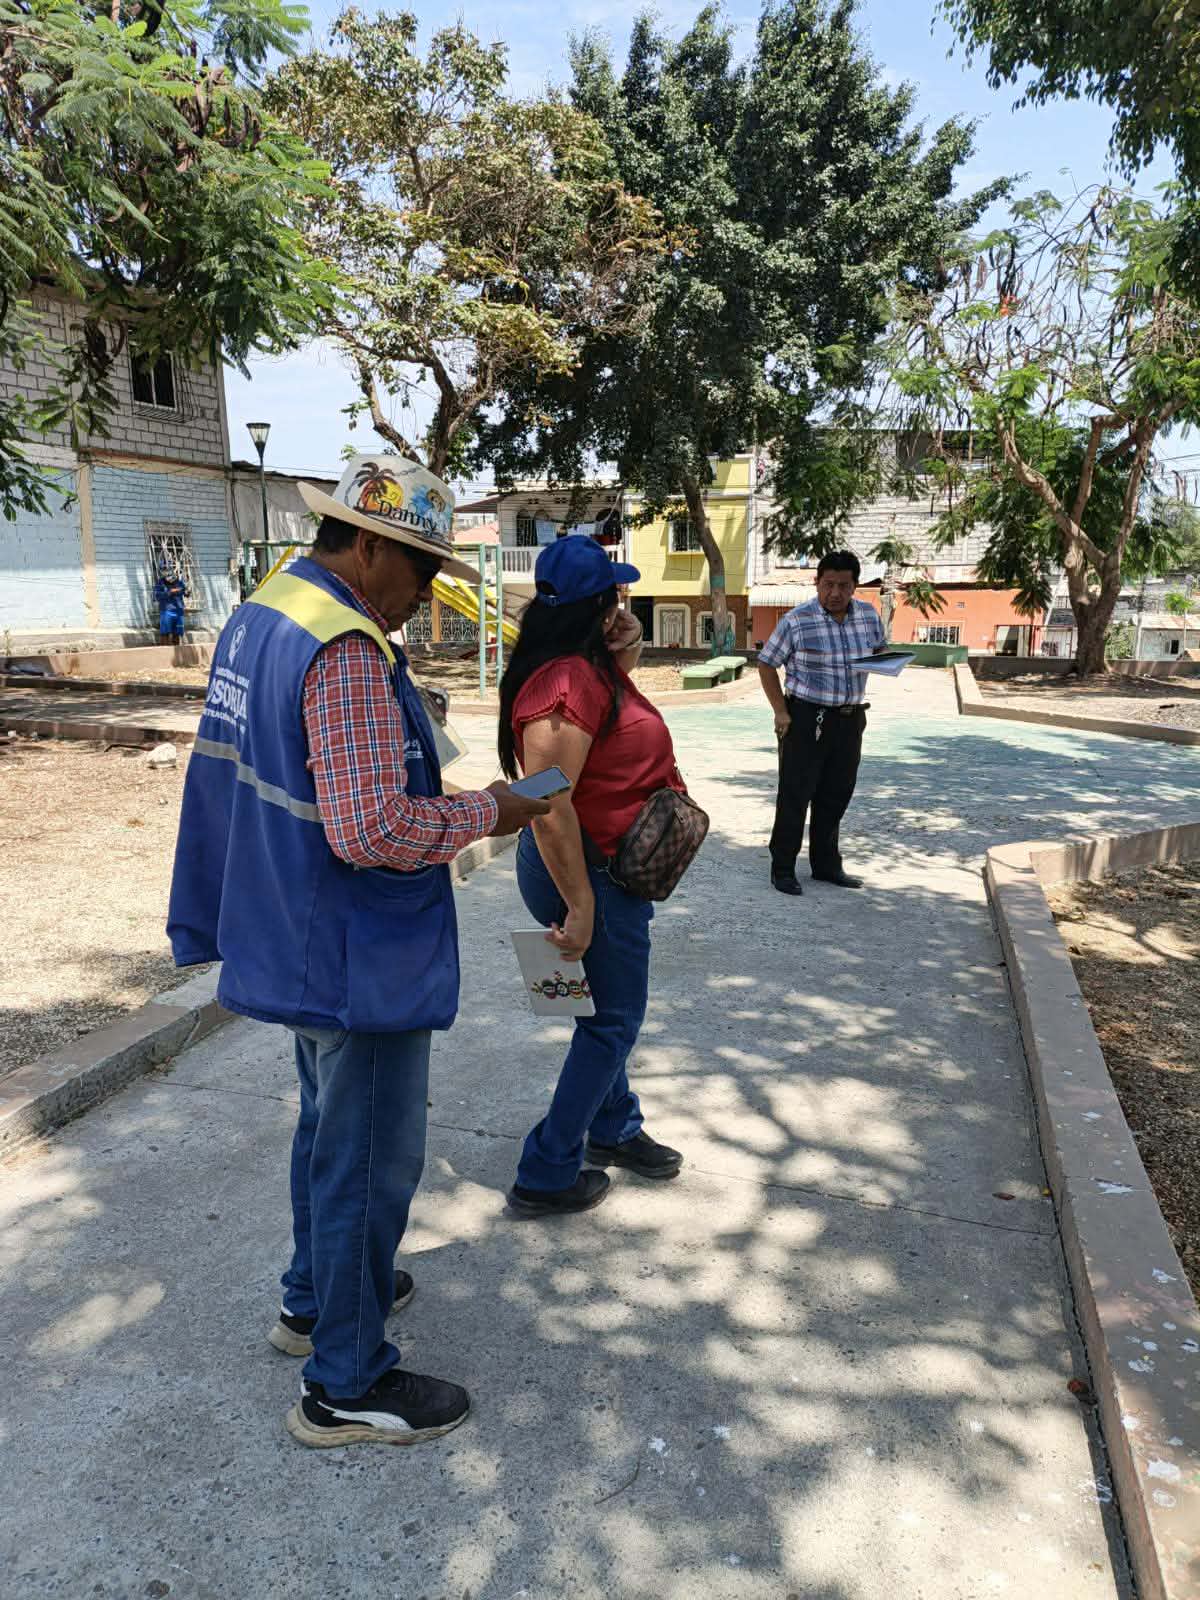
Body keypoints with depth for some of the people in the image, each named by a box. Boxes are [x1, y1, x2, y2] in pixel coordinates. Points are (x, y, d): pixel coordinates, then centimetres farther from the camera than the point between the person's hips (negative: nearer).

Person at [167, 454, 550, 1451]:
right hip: (362, 958, -10)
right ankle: (346, 1386, 26)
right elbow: (373, 831, -30)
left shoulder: (260, 616, 7)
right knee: (369, 1159, 7)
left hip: (298, 942, 10)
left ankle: (317, 1296, 47)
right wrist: (485, 814, -16)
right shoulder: (347, 650, -25)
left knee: (330, 1126, 27)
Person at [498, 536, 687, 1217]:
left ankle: (615, 1129, 45)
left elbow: (620, 718, 25)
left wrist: (626, 661, 7)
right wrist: (580, 907, -27)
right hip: (588, 872, -10)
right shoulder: (569, 681, -26)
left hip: (603, 867, 10)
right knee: (613, 1018, 4)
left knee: (610, 1009, 24)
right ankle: (547, 1177, 17)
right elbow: (549, 807, -31)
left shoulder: (588, 669, 5)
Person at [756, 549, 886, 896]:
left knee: (836, 796, 13)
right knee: (795, 795, 0)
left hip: (850, 720, 5)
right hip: (806, 719, -5)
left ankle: (827, 865, 27)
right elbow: (766, 664, -4)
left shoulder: (869, 615, 4)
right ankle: (782, 868, 11)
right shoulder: (796, 620, -10)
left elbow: (881, 650, 21)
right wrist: (781, 712, -10)